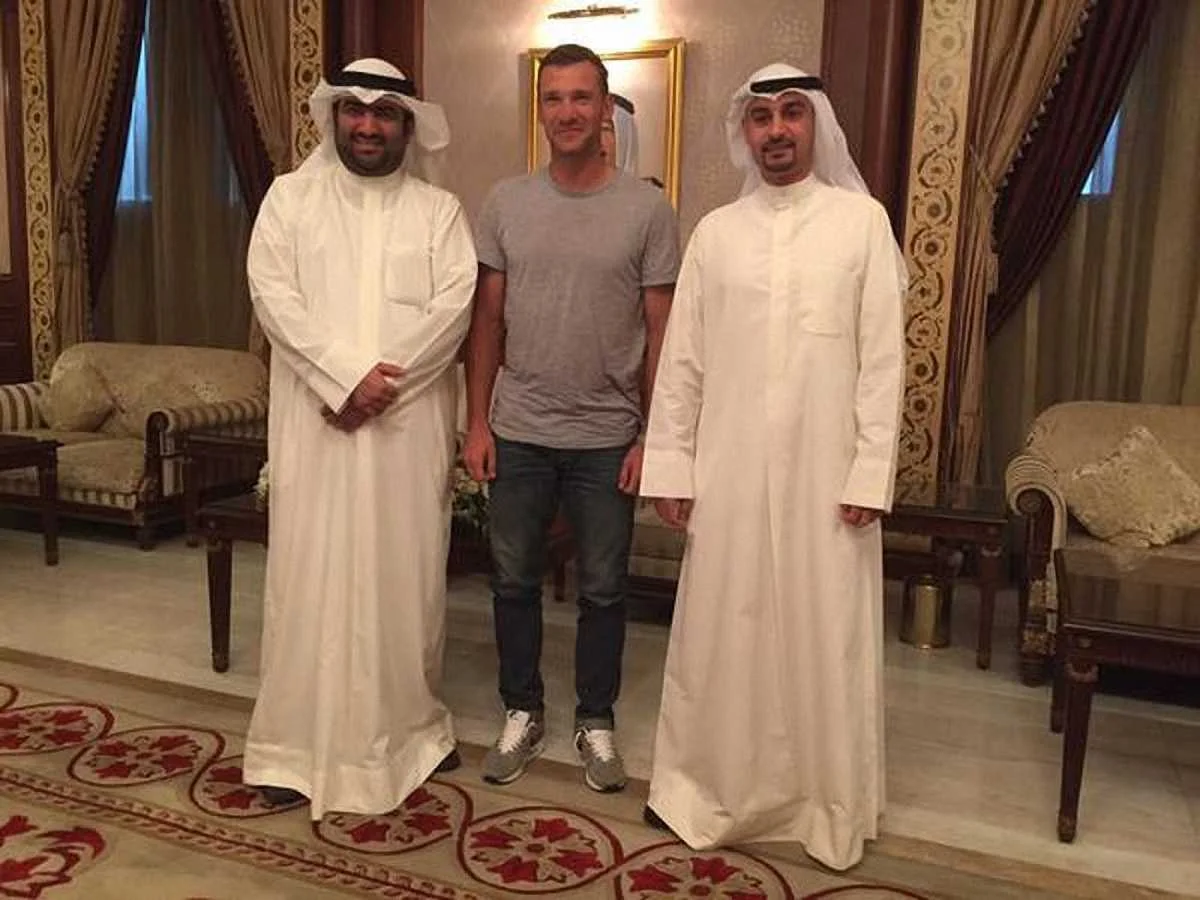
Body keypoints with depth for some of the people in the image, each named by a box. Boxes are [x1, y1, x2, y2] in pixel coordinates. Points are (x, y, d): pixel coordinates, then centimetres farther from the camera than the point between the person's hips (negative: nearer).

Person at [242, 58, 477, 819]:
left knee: (409, 573, 8)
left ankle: (412, 724, 26)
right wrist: (347, 377, -16)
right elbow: (274, 295, -5)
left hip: (411, 426, 1)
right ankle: (300, 741, 17)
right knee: (312, 575, 4)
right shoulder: (291, 197, 7)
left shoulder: (440, 209, 7)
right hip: (316, 421, 0)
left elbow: (454, 306, -5)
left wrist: (382, 383, -15)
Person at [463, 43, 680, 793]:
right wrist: (477, 421, 0)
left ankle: (596, 722, 28)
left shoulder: (647, 210, -4)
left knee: (603, 589, 10)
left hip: (607, 439, -2)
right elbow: (487, 321, 5)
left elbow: (661, 334, -3)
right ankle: (523, 713, 31)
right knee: (514, 581, 12)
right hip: (518, 433, 2)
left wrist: (652, 436, -6)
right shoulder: (506, 203, 2)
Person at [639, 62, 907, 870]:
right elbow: (682, 360, 5)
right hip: (730, 469, 2)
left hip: (827, 471, -1)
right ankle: (711, 786, 28)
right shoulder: (715, 232, 6)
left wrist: (871, 472, -9)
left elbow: (883, 358, -3)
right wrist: (670, 466, 1)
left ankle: (828, 803, 26)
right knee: (723, 632, 10)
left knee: (825, 638, 7)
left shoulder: (862, 220, 0)